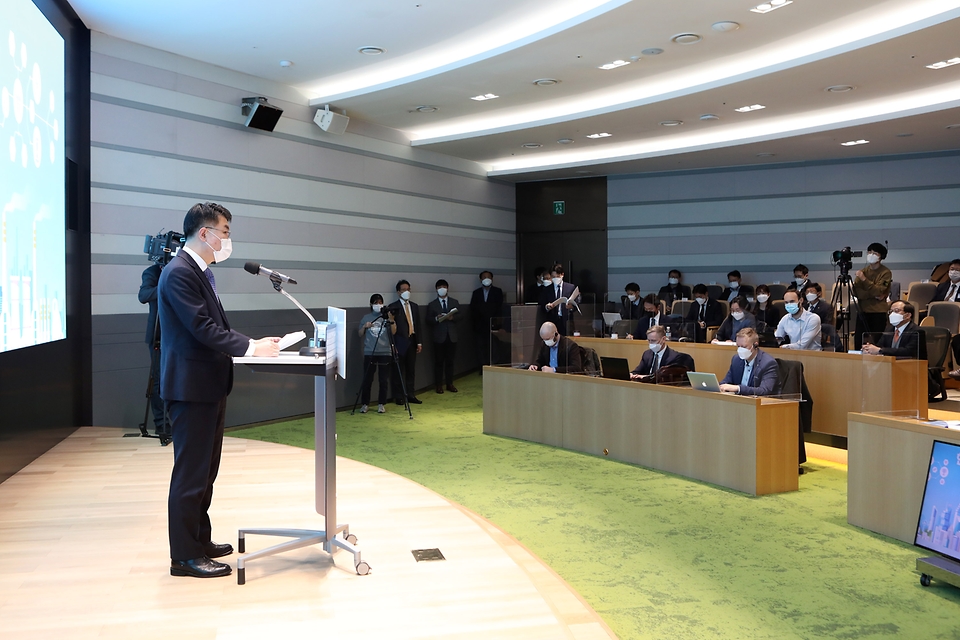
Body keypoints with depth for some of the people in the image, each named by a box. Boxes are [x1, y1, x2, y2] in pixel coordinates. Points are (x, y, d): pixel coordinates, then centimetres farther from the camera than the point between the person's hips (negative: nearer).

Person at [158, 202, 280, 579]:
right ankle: (185, 556, 7)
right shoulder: (179, 272, -17)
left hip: (209, 385, 10)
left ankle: (199, 540, 30)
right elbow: (202, 328, -23)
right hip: (191, 387, -10)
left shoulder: (201, 271, 15)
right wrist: (250, 348, -20)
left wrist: (252, 344, 5)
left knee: (205, 470, 18)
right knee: (190, 473, -2)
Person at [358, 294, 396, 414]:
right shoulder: (366, 318, 8)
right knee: (367, 379, 0)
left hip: (385, 352, 0)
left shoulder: (387, 316, 6)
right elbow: (360, 335, 11)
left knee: (384, 380, 2)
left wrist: (391, 320, -20)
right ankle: (364, 404, 11)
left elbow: (393, 332, -6)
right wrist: (364, 327, -7)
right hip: (369, 353, 0)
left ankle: (381, 404, 12)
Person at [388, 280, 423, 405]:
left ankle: (411, 395, 15)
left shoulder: (415, 306, 14)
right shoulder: (393, 307, -4)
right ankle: (398, 397, 7)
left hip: (412, 342, 5)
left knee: (411, 370, 7)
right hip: (399, 342, -5)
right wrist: (392, 345, -11)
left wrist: (419, 342, 8)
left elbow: (418, 325, 14)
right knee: (398, 371, 0)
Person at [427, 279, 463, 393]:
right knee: (439, 362, 2)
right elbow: (428, 320, 1)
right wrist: (436, 318, -18)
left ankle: (450, 384, 15)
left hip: (451, 336, 2)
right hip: (439, 337, -2)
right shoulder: (432, 305, 4)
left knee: (450, 361, 7)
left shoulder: (454, 302, 11)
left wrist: (452, 317, -13)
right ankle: (439, 385, 8)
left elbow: (460, 316, 7)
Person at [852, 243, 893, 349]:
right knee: (858, 342, 1)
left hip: (878, 313, -4)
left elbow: (878, 291, -16)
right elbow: (856, 291, 0)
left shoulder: (885, 272, -3)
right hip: (862, 310, 4)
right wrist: (873, 295, -13)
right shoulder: (863, 271, 10)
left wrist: (864, 279, -21)